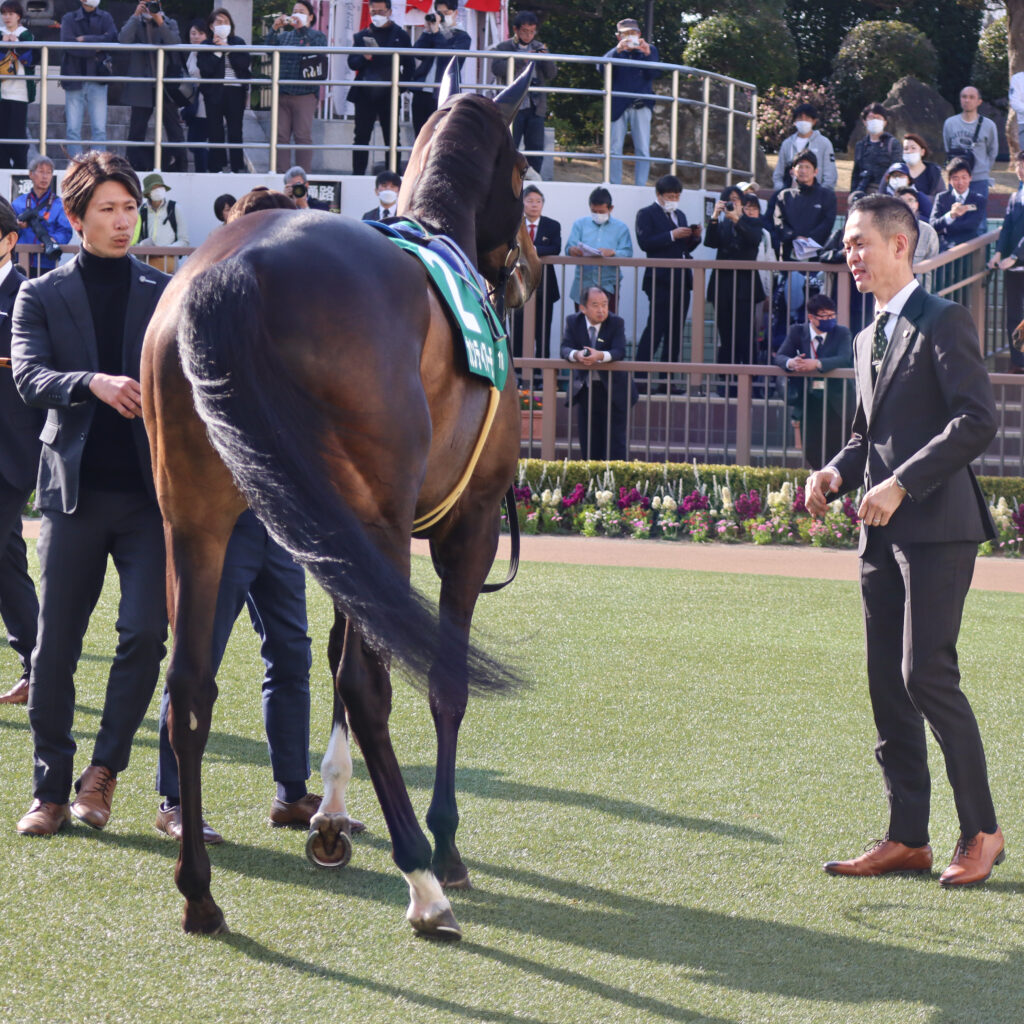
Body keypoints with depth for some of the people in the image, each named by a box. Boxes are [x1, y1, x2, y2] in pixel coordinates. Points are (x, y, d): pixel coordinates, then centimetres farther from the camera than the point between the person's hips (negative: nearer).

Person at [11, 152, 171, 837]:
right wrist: (94, 383, -25)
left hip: (150, 492, 0)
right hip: (75, 491, 0)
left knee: (146, 632, -11)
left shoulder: (166, 294, 11)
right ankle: (51, 789, 12)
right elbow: (29, 377, -7)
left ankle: (104, 769, 6)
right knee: (56, 645, 1)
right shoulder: (42, 296, 7)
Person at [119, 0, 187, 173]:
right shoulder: (135, 24, 8)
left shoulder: (169, 24, 8)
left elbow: (175, 43, -11)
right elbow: (123, 40, -12)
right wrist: (136, 16, -13)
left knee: (174, 129, 1)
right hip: (142, 86, 0)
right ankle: (134, 168, 7)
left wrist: (160, 22, -19)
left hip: (166, 85, 0)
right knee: (137, 129, 2)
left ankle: (179, 166, 5)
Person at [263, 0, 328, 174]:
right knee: (280, 136, 2)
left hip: (304, 93, -4)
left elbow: (317, 49, -14)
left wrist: (302, 28, -17)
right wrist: (275, 28, -7)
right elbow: (269, 48, 4)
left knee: (303, 137, -6)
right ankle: (280, 174, 5)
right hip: (282, 93, 5)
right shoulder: (285, 36, 20)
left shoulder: (317, 35, 8)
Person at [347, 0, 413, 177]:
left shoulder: (400, 36, 7)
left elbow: (409, 66, 6)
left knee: (391, 137, 1)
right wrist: (364, 57, -14)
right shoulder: (361, 36, 13)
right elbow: (352, 63, 7)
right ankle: (358, 174, 3)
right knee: (361, 136, 0)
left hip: (389, 94, -1)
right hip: (365, 94, 1)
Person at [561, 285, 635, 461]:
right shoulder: (573, 322, -2)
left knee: (615, 440, -2)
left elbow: (620, 352, -20)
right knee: (588, 441, 7)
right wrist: (576, 355, -36)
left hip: (612, 390, -2)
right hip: (585, 390, 2)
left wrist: (600, 356, -40)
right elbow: (565, 348, -12)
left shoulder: (616, 323, -8)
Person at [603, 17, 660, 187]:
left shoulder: (650, 50, 11)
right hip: (618, 106, 0)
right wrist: (618, 50, -20)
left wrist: (648, 55, -17)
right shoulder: (614, 53, 10)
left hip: (641, 106, 0)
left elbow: (655, 74, -2)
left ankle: (640, 186, -3)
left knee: (643, 149, -5)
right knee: (614, 149, -1)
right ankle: (615, 186, 5)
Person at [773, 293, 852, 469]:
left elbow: (844, 359, -17)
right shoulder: (798, 332, 5)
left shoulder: (842, 333, 0)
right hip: (808, 399, 2)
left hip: (834, 400, -2)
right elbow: (780, 356, -2)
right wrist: (790, 363, -27)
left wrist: (817, 364, -32)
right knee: (812, 453, 3)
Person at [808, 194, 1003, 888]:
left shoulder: (944, 322, -7)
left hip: (936, 525, -9)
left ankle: (982, 831, -4)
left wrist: (902, 483, -20)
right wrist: (837, 473, 5)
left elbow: (977, 420, -16)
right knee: (887, 682, 6)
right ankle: (907, 837, 11)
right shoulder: (870, 339, 19)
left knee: (927, 674, -13)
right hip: (883, 532, 9)